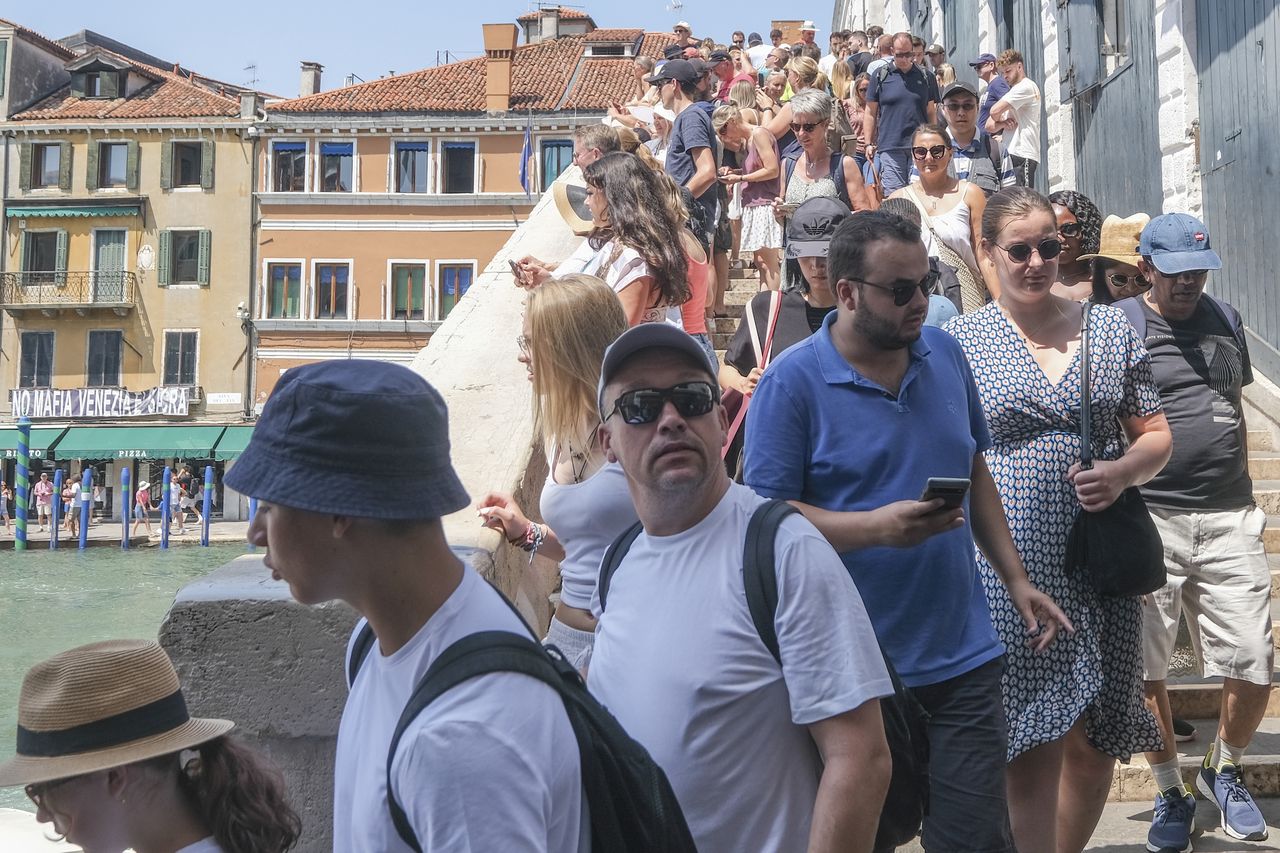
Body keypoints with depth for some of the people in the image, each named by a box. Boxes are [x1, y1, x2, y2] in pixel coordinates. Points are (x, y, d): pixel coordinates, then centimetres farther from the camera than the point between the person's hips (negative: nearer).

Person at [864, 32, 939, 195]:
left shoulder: (925, 77, 10)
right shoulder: (880, 75, 5)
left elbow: (931, 113, 14)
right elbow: (871, 113, 7)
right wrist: (869, 143, 3)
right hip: (889, 146, -1)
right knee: (893, 195, -2)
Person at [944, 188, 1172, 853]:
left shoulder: (1109, 327, 8)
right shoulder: (958, 340, 1)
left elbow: (1156, 435, 12)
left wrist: (1123, 472, -9)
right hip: (1010, 567, -3)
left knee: (1095, 743, 12)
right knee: (1034, 740, -2)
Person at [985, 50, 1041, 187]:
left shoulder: (1026, 86, -2)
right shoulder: (1011, 92, 28)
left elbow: (995, 111, -12)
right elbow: (989, 126, 19)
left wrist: (998, 121, 11)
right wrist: (1002, 123, -3)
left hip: (1023, 156, -9)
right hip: (1011, 155, 9)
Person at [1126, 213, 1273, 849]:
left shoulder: (1226, 319, 14)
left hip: (1229, 519, 4)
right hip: (1148, 521, -4)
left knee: (1254, 672, 2)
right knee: (1147, 671, 5)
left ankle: (1225, 770, 31)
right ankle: (1169, 793, 26)